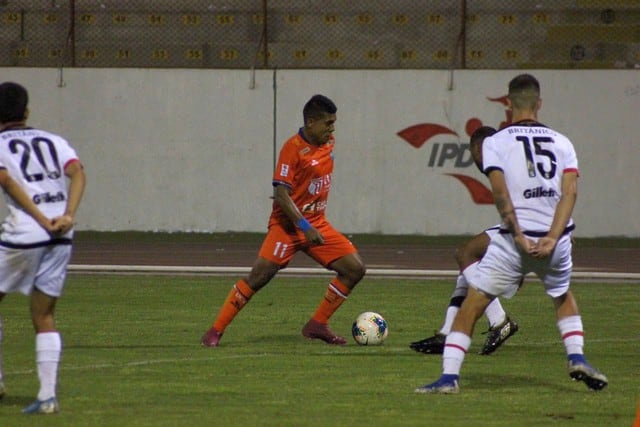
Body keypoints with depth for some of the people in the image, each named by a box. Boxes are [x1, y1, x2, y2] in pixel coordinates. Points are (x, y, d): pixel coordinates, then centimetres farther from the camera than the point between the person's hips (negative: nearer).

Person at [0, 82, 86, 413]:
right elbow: (77, 172, 0)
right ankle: (48, 395, 0)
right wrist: (67, 216, -11)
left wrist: (42, 220, -15)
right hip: (60, 238, 4)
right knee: (44, 316, 10)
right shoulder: (52, 141, 18)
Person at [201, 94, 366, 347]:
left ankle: (317, 325, 6)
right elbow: (281, 194, -21)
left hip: (317, 224, 7)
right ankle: (215, 331, -7)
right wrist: (305, 227, -25)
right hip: (289, 225, -7)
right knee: (259, 276, -15)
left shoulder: (328, 144, 6)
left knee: (355, 269, -2)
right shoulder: (293, 148, -16)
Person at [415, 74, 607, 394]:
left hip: (515, 239, -3)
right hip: (555, 239, 3)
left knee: (471, 305, 3)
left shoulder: (495, 142, 2)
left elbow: (501, 192, -12)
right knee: (563, 295, 31)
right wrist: (552, 238, -11)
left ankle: (449, 376, -5)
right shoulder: (561, 142, 11)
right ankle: (577, 358, 18)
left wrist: (519, 237, -14)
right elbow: (570, 191, -3)